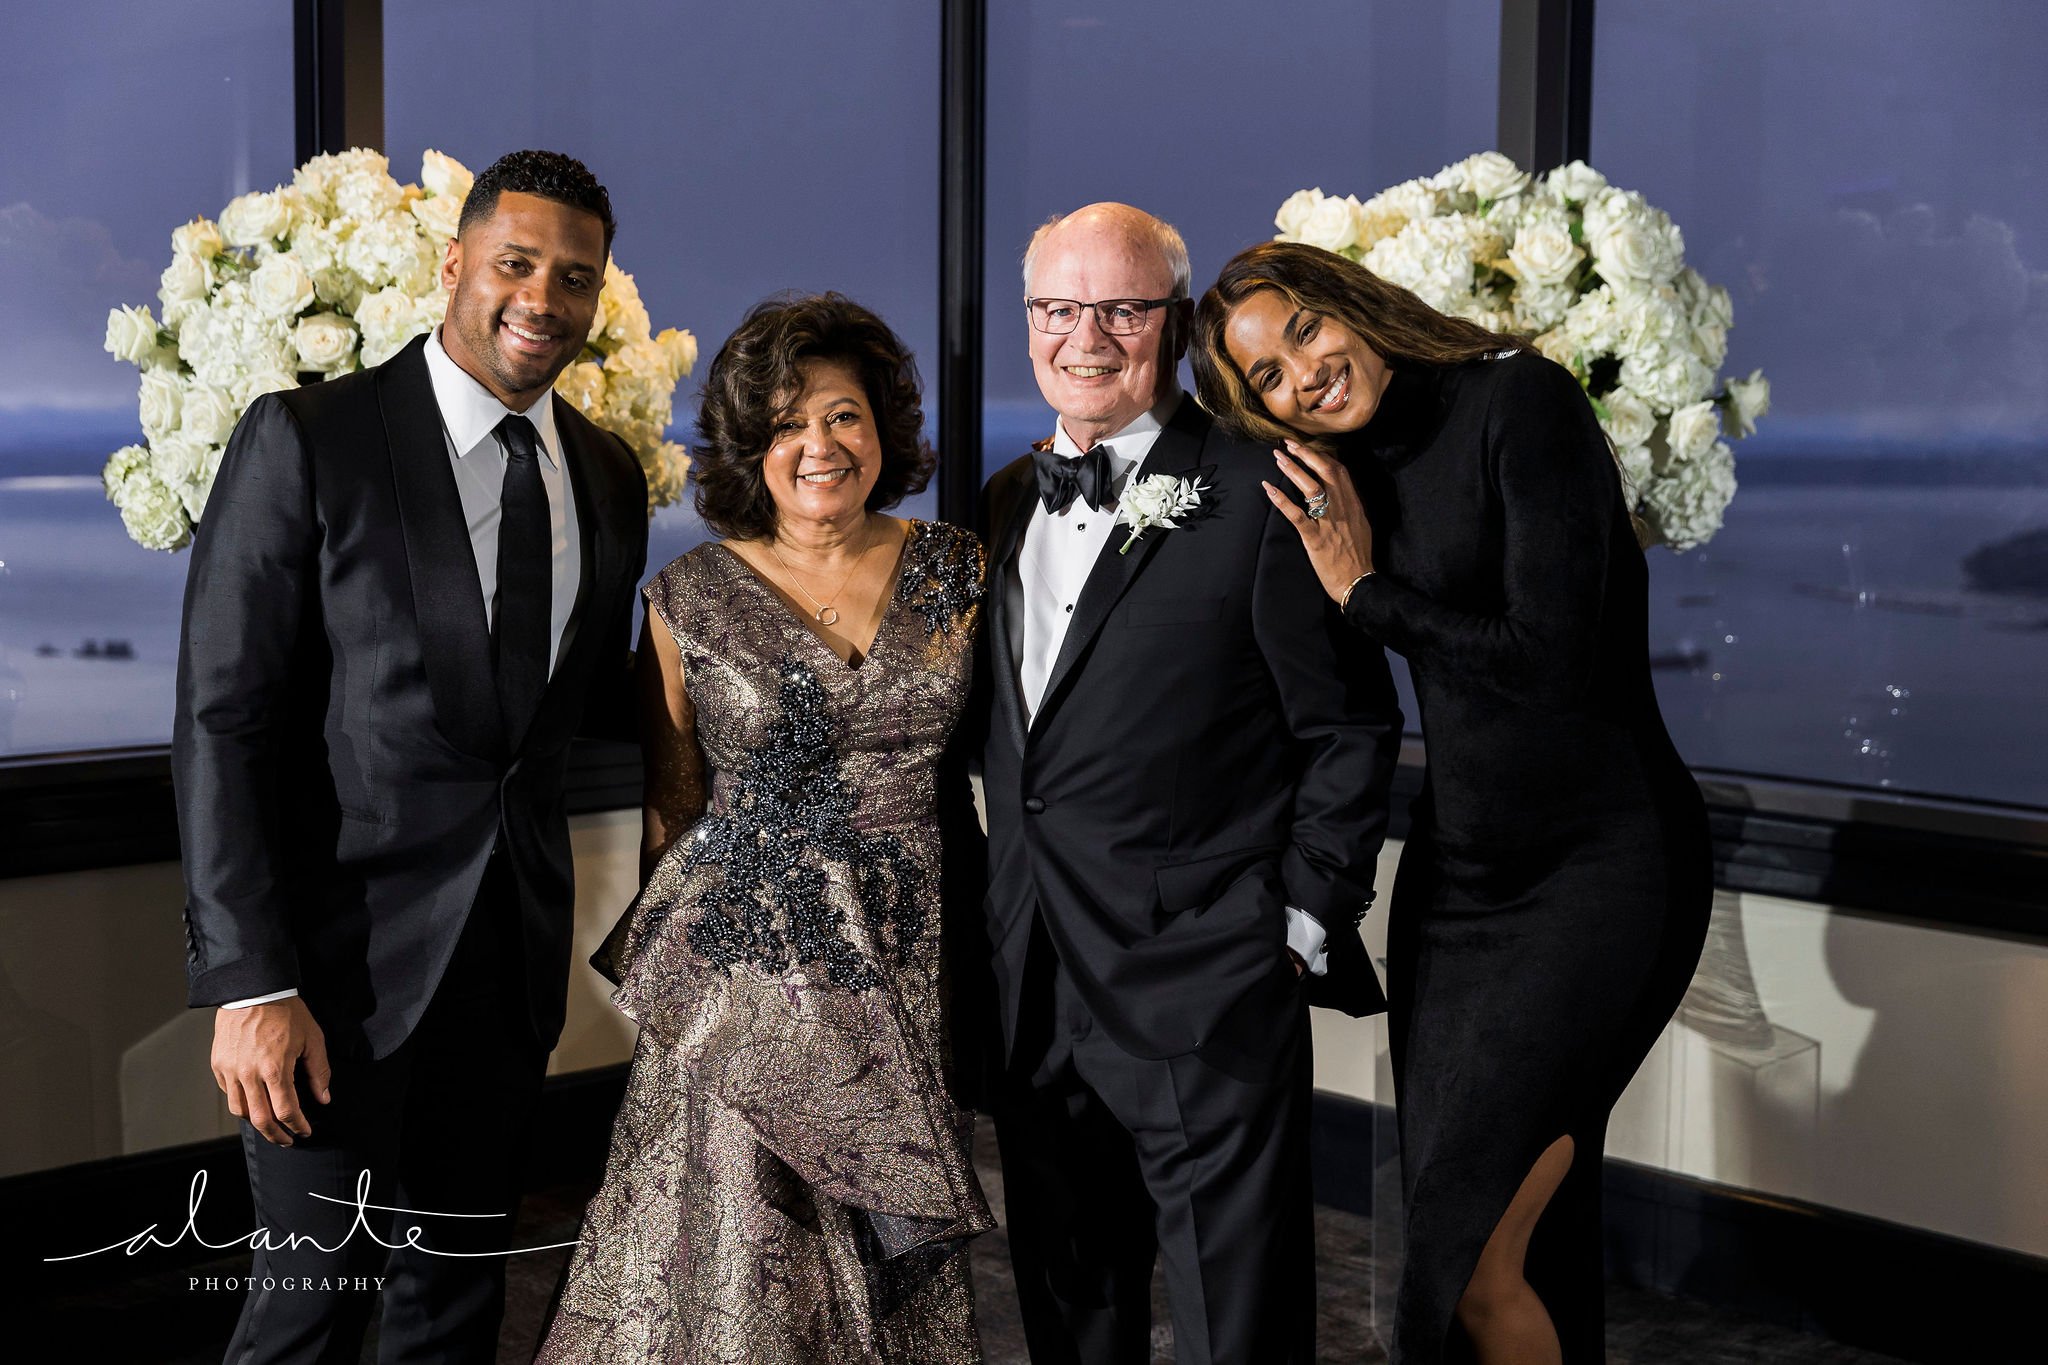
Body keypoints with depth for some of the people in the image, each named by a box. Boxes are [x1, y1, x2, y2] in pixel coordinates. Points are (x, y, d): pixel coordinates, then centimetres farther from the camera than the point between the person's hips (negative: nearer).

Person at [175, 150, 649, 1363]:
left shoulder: (610, 477, 8)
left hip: (517, 950, 5)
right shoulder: (306, 438, -9)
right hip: (347, 947, -5)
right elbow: (223, 720, -13)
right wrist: (248, 982, -18)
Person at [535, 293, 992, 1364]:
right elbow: (670, 804, 5)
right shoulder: (691, 597, -1)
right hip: (740, 968, -2)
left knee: (891, 1266, 9)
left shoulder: (954, 570, 4)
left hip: (905, 971, 2)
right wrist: (655, 960, 7)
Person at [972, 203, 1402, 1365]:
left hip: (1205, 1003, -6)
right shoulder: (1006, 504, 12)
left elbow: (1353, 727, -6)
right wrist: (994, 912, 12)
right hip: (1032, 994, 7)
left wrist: (1304, 922, -9)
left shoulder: (1258, 497, -8)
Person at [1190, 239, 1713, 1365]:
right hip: (1453, 875, 7)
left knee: (1478, 1267, -10)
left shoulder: (1521, 400, -12)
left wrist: (1367, 591, -10)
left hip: (1599, 869, -7)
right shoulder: (1340, 473, 8)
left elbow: (1552, 658, -19)